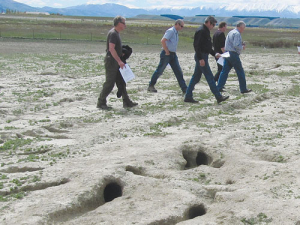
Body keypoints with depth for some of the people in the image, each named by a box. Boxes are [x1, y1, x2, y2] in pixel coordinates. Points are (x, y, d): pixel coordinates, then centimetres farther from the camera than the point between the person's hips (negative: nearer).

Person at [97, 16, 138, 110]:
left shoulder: (116, 33, 15)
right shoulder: (113, 33, -16)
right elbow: (111, 49, -24)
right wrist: (119, 61, -26)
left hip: (116, 62, 10)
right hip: (111, 61, -10)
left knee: (121, 82, 11)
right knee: (109, 83, -6)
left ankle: (126, 102, 16)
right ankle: (101, 103, 2)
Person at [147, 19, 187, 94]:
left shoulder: (176, 32, 13)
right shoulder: (170, 31, -15)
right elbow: (162, 41, -25)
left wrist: (172, 52, 15)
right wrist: (167, 52, -20)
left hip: (173, 54, 9)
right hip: (166, 54, -9)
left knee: (178, 71, 3)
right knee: (159, 71, 1)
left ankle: (184, 89, 3)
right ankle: (151, 86, 13)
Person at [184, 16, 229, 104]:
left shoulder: (205, 31, 17)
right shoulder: (201, 31, -14)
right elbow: (196, 45, -21)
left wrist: (215, 54, 16)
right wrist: (200, 58, -24)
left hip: (203, 56, 10)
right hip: (201, 57, -10)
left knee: (196, 77, 10)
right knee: (210, 77, -7)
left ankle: (188, 97, 13)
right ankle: (218, 97, -4)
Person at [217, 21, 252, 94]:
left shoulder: (231, 32, 17)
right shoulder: (237, 33, -13)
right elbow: (236, 45, -23)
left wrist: (241, 44, 16)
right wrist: (242, 47, -5)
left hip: (227, 54, 9)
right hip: (233, 54, -9)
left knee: (224, 71, 7)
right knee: (240, 72, 2)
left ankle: (218, 87, 2)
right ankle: (243, 89, 8)